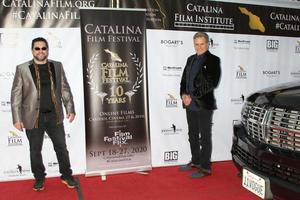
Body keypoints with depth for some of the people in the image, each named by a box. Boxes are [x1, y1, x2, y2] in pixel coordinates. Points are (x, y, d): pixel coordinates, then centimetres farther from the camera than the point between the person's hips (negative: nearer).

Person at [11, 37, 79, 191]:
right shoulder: (22, 68, -2)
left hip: (54, 115, 2)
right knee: (35, 150, 12)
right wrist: (17, 118, -8)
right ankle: (39, 178, 31)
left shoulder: (57, 66, 5)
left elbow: (65, 89, 7)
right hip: (33, 117, -1)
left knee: (61, 147, 9)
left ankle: (66, 176, 27)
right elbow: (16, 95, -3)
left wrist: (70, 109, 1)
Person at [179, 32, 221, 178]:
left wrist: (192, 97, -16)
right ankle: (195, 161, 31)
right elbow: (184, 79, 15)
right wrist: (183, 94, -4)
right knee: (193, 135, 15)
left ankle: (205, 167, 14)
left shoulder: (213, 60, -6)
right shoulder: (191, 59, 14)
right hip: (190, 105, 7)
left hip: (204, 105, -6)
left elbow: (211, 83, -15)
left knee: (205, 136, 3)